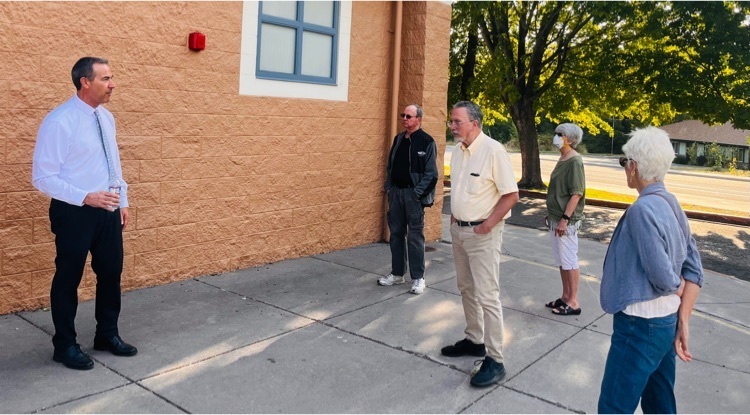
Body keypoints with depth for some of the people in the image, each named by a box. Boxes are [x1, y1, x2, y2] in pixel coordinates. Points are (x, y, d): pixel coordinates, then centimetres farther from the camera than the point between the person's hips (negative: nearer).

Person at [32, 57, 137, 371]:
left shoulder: (106, 117, 7)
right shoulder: (59, 121, -16)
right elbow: (43, 177, -17)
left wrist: (122, 202, 14)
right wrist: (86, 197, -25)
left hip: (108, 210, 7)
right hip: (74, 213, -7)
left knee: (111, 273, 15)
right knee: (68, 279, 7)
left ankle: (107, 335, 33)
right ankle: (65, 345, 24)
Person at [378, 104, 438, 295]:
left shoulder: (427, 142, -8)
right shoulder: (398, 139, 12)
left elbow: (431, 173, -11)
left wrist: (417, 193, -16)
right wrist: (388, 188, 9)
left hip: (413, 194, -6)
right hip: (396, 192, 7)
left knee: (415, 236, -2)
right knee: (396, 233, 12)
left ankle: (418, 278, 7)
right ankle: (397, 273, 23)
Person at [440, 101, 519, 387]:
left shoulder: (493, 151, -18)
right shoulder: (458, 150, 5)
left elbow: (512, 195, -17)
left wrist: (487, 225, -17)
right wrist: (454, 216, 8)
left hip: (482, 233, -8)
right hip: (459, 230, 8)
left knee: (487, 296, -5)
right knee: (466, 289, 18)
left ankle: (494, 360, 4)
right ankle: (474, 340, 34)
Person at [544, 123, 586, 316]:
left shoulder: (574, 161, -16)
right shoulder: (562, 159, 11)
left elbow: (576, 194, -19)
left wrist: (565, 219, -22)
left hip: (566, 221, -9)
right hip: (555, 218, 9)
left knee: (569, 261, 0)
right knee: (561, 261, 16)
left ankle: (573, 303, 10)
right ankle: (565, 297, 27)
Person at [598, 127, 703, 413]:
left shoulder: (642, 209, -22)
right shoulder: (671, 204, 5)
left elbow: (663, 277, -21)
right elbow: (694, 270, 6)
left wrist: (679, 291, 1)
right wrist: (683, 323, 5)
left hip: (640, 325, -9)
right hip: (666, 322, 9)